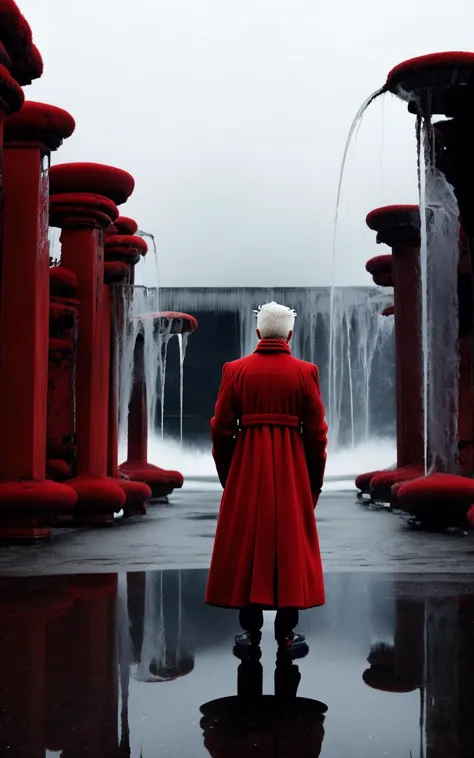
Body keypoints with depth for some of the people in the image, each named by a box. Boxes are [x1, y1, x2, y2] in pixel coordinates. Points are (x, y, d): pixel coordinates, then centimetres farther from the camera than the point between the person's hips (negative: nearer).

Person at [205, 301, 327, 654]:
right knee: (291, 542, 7)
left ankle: (250, 628, 13)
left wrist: (227, 475, 12)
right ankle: (287, 631, 10)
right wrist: (315, 481, 10)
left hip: (247, 465, 1)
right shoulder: (305, 372, -2)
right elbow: (316, 431, -1)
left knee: (247, 542, 9)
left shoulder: (236, 370, -2)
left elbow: (221, 428, -1)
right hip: (291, 467, 0)